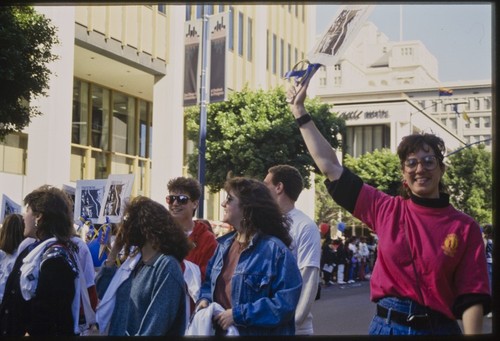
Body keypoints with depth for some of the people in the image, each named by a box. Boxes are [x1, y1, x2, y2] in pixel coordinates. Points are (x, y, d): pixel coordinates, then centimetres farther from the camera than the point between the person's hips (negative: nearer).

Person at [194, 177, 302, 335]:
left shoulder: (275, 250, -18)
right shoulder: (224, 244, 7)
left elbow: (285, 304, -23)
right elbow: (209, 282, 19)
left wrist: (238, 315, -24)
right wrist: (204, 299, -4)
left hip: (254, 333, -7)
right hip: (219, 331, 7)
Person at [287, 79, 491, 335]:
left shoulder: (464, 227, -5)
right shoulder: (386, 210, 1)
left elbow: (471, 297, -6)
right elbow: (329, 165, 4)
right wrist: (299, 111, 5)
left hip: (437, 328, -2)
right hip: (386, 325, 2)